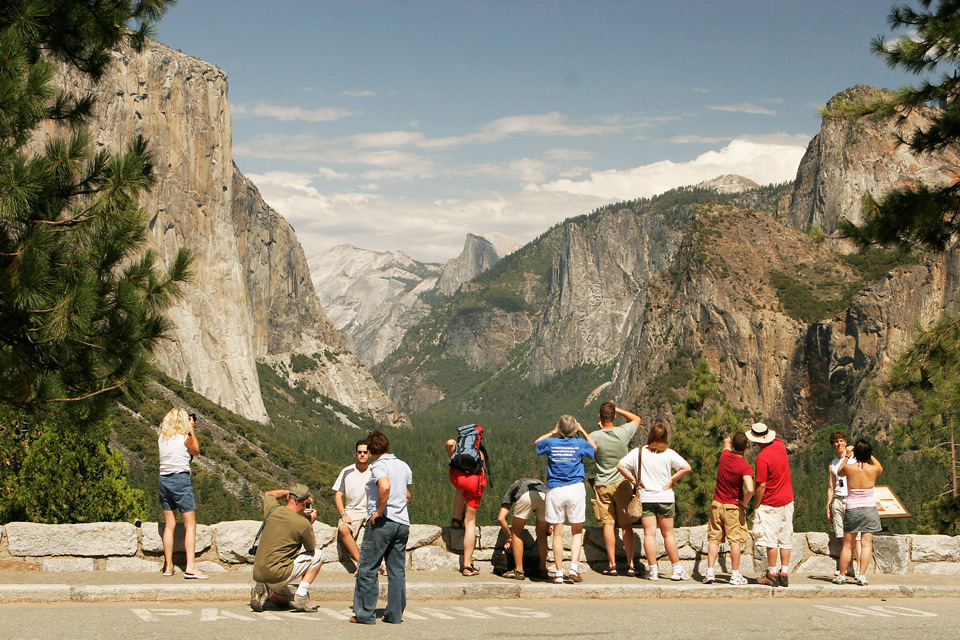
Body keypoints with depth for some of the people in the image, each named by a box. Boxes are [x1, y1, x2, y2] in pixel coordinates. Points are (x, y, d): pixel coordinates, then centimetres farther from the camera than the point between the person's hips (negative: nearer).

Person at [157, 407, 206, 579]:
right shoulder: (185, 438, -8)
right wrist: (191, 431, 14)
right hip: (181, 479, -5)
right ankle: (190, 567, -13)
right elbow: (196, 451, 10)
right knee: (190, 525, -3)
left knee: (169, 525, 12)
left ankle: (168, 566, 14)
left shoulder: (161, 439, 5)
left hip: (164, 480, 5)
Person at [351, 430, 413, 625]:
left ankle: (365, 614, 1)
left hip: (381, 522, -7)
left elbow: (385, 487, -28)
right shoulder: (404, 466, 13)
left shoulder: (379, 465, -9)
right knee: (397, 570, 9)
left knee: (367, 569, 0)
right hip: (403, 522, 7)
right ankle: (395, 614, 10)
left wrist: (379, 511, -19)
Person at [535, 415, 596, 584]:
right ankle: (574, 567, -6)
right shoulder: (579, 444, 0)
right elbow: (594, 447, 24)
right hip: (576, 488, 0)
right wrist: (583, 431, 32)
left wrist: (553, 432, 28)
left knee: (558, 534, 4)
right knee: (577, 532, 9)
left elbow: (537, 443, 25)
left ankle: (559, 574, 5)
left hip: (555, 490, 0)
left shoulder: (551, 443, 0)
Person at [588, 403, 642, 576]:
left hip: (602, 485, -1)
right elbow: (637, 419, 13)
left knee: (608, 524, 1)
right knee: (626, 525, 6)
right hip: (622, 483, 1)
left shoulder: (594, 436, -11)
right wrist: (618, 409, 10)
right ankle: (630, 564, 5)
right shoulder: (623, 432, -7)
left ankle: (612, 565, 0)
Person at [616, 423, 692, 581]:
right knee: (668, 534, 7)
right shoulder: (669, 454, -4)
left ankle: (653, 570, -1)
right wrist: (671, 480, -4)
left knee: (649, 534, 1)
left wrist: (634, 481, 0)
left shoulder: (638, 452, -1)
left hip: (646, 498, 0)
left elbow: (620, 465, -5)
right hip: (665, 497, 0)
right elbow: (686, 467, -13)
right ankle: (677, 569, 10)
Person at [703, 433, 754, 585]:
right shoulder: (745, 466, -17)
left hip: (717, 504, 4)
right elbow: (750, 489, -30)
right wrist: (744, 503, -12)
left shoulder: (725, 456, -3)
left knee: (714, 539, 9)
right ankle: (735, 575, 2)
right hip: (734, 507, -4)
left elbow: (727, 442, 23)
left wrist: (728, 440, 45)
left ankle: (710, 572, 5)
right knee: (736, 541, 1)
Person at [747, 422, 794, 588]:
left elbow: (761, 486, -18)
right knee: (785, 539, 8)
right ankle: (784, 574, 10)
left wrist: (756, 505, -7)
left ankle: (772, 575, 1)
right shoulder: (780, 445, 0)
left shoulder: (762, 458, -20)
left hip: (771, 504, -7)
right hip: (787, 500, 7)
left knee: (770, 540, -1)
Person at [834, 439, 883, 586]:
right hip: (870, 509, 0)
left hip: (852, 509, 0)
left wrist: (846, 456, 21)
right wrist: (870, 455, 22)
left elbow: (839, 473, 13)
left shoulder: (848, 467, -11)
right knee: (866, 544, 2)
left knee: (847, 545, 8)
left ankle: (842, 575, 14)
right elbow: (881, 468, 17)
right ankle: (862, 575, -5)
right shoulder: (873, 469, -9)